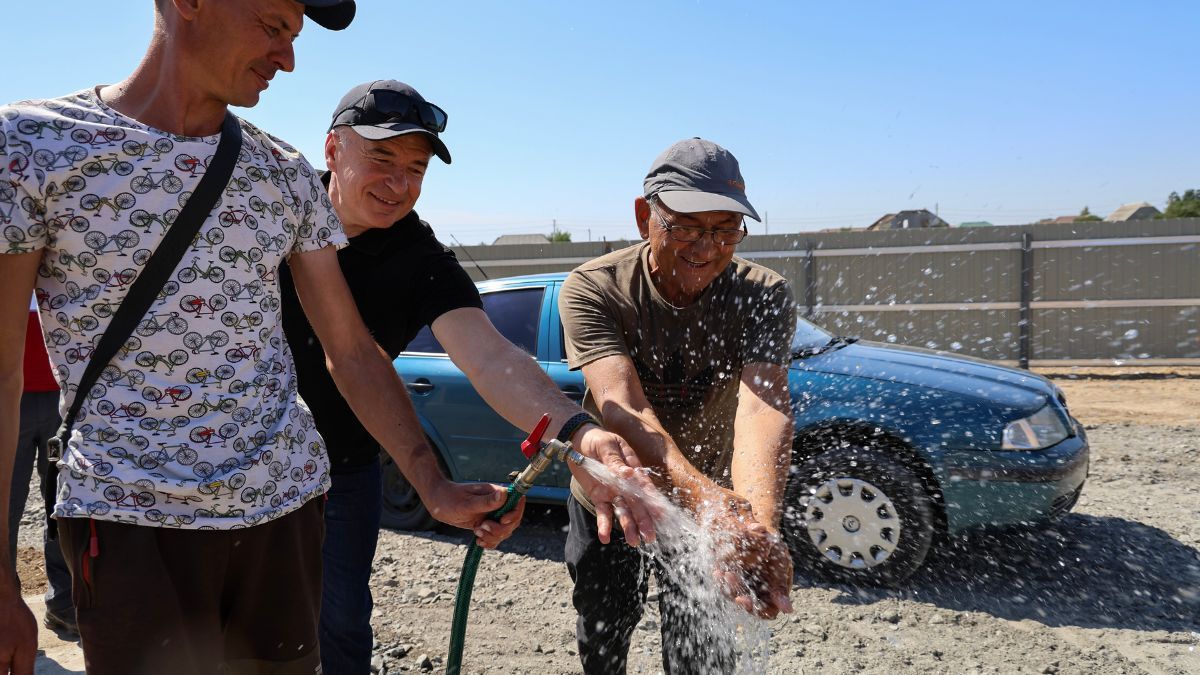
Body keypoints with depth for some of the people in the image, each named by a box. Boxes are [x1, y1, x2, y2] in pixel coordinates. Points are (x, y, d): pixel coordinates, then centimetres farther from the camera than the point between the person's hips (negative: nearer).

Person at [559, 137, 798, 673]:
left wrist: (761, 523, -58)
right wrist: (708, 501, -58)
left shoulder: (763, 296, -22)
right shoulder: (592, 289, -26)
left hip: (711, 501, 0)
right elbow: (621, 406, -41)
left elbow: (763, 404, -39)